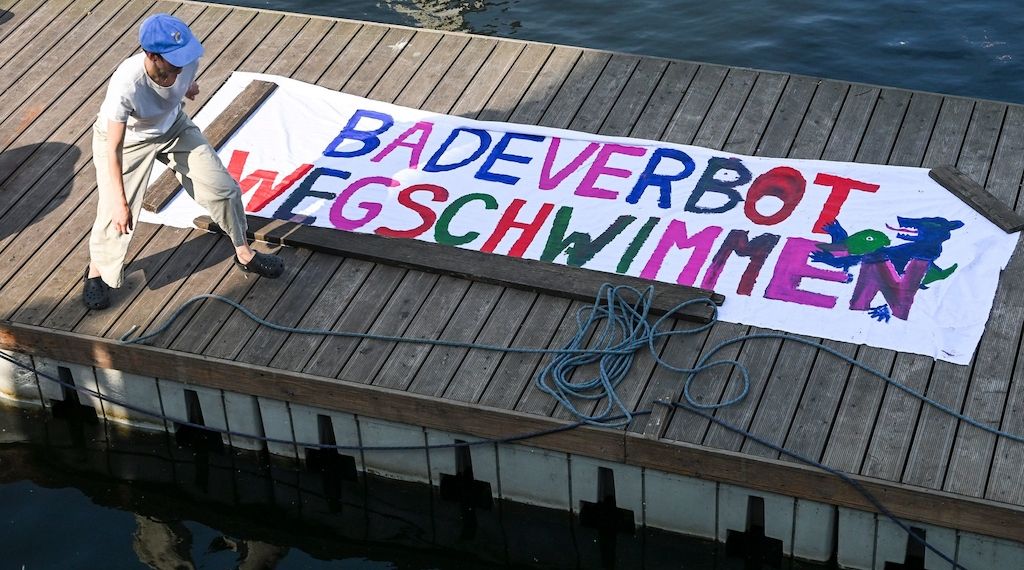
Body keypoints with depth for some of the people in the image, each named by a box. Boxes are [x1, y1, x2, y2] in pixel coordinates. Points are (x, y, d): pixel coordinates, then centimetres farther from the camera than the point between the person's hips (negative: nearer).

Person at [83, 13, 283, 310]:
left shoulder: (187, 61, -29)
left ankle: (244, 253, 31)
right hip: (125, 140, -5)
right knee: (116, 217, -7)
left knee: (224, 188, 5)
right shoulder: (126, 84, -43)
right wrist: (119, 202, -32)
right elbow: (113, 149, -34)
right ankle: (96, 272, 26)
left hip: (173, 127, 5)